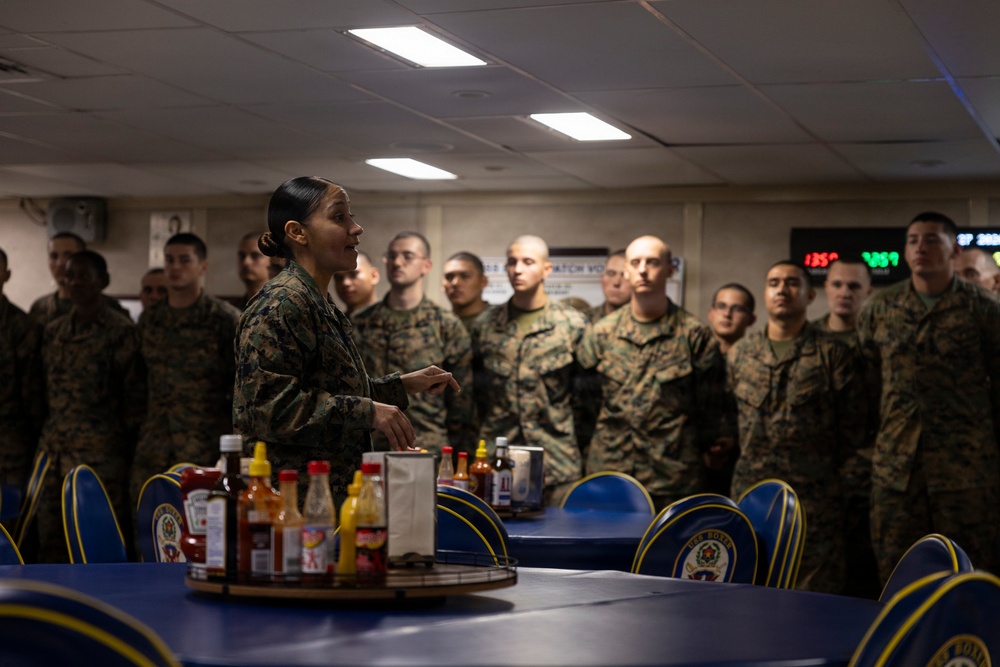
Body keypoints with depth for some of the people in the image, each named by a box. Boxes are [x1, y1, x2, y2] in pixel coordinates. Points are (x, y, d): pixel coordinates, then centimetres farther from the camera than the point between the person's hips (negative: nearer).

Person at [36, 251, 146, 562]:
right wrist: (47, 437, 13)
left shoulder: (120, 331, -3)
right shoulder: (54, 331, 16)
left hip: (101, 453, -6)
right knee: (50, 536, 5)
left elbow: (135, 395, -3)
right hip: (54, 449, 6)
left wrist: (129, 445, -7)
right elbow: (46, 387, 19)